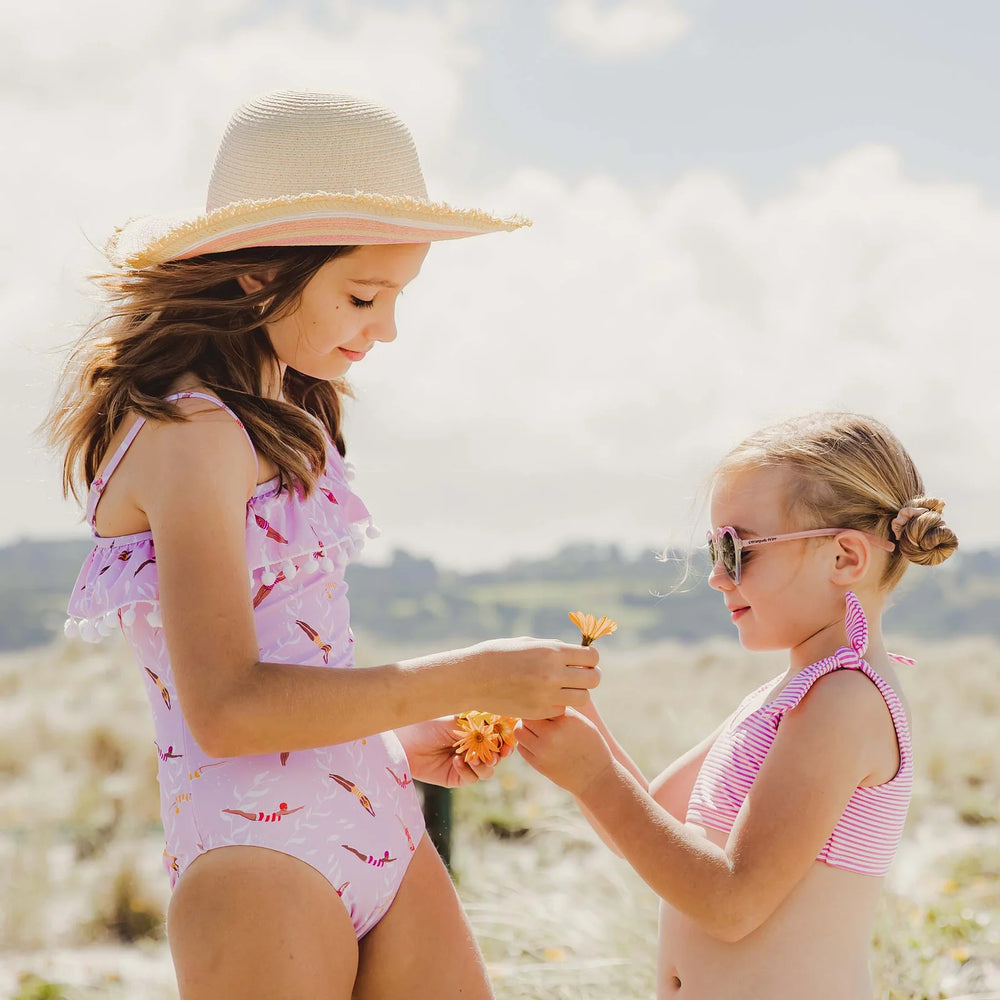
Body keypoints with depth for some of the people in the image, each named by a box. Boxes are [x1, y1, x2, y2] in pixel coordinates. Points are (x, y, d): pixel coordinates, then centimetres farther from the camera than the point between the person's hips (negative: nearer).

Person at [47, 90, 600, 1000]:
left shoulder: (284, 424, 14)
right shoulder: (187, 432, -13)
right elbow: (225, 708, -21)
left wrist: (398, 741, 8)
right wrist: (465, 680, -19)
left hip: (385, 838, 8)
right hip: (260, 863, -8)